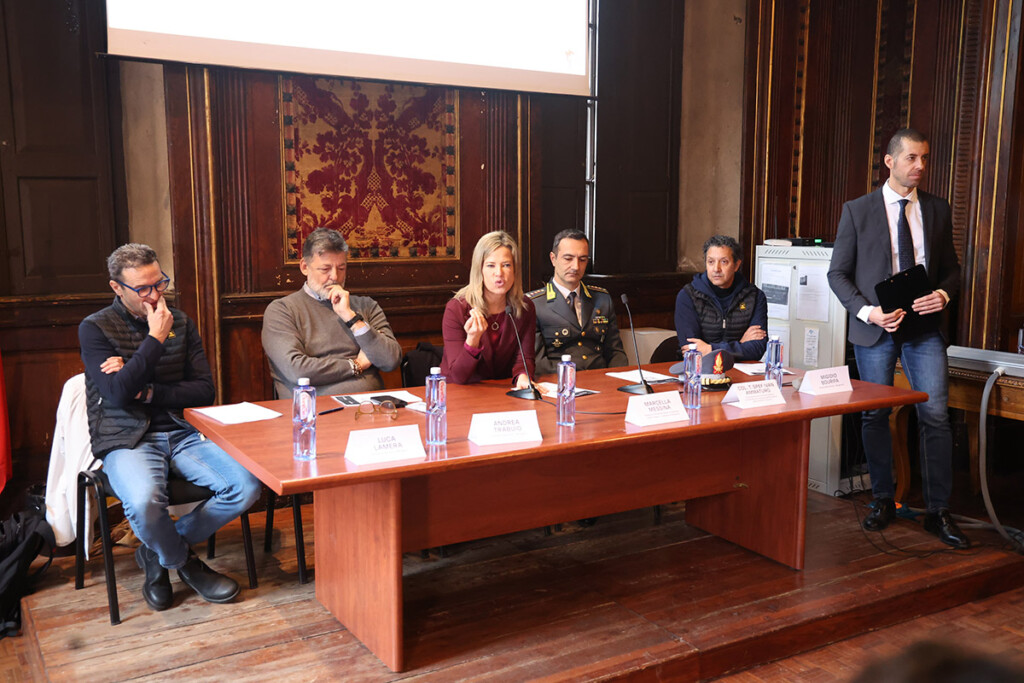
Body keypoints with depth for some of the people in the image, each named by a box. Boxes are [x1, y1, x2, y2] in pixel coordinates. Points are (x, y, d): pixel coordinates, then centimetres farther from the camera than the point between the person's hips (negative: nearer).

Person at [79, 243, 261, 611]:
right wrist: (156, 338, -13)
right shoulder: (95, 329, 1)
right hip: (128, 439, -4)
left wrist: (146, 391, -8)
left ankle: (160, 552, 3)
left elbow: (205, 390, 6)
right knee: (144, 501, -37)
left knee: (247, 486, -20)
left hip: (183, 433, 4)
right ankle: (185, 562, -1)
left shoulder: (180, 322, 12)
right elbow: (117, 394, -14)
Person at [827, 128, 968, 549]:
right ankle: (883, 501, 23)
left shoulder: (938, 210, 8)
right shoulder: (857, 211, 0)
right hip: (875, 326, -1)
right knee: (875, 416, 7)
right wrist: (867, 311, -14)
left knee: (935, 415, -5)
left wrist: (944, 293, -8)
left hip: (924, 326, 2)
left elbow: (951, 268, 15)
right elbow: (838, 273, 0)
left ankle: (938, 512, 6)